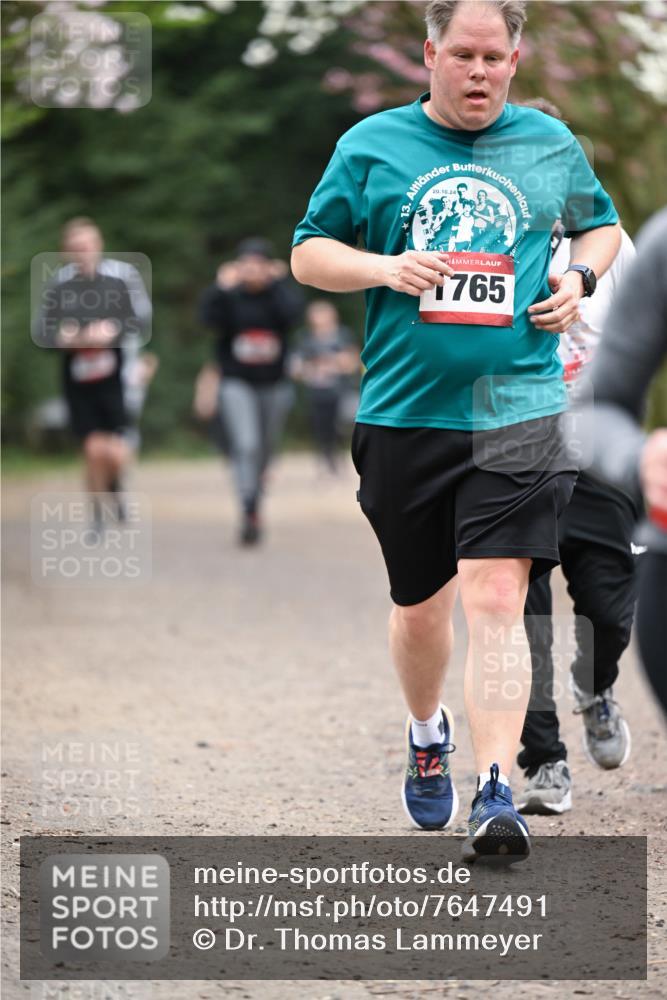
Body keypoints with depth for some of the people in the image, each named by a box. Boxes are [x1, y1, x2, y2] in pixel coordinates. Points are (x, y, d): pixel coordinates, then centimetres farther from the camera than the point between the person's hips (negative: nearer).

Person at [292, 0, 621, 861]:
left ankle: (496, 793, -18)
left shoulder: (551, 144, 8)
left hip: (517, 411, -1)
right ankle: (427, 733, 43)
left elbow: (600, 224, 25)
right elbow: (308, 254, 9)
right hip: (403, 413, 1)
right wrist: (386, 268, -10)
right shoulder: (371, 146, 4)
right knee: (419, 606, 13)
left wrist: (579, 276, 3)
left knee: (495, 597, -16)